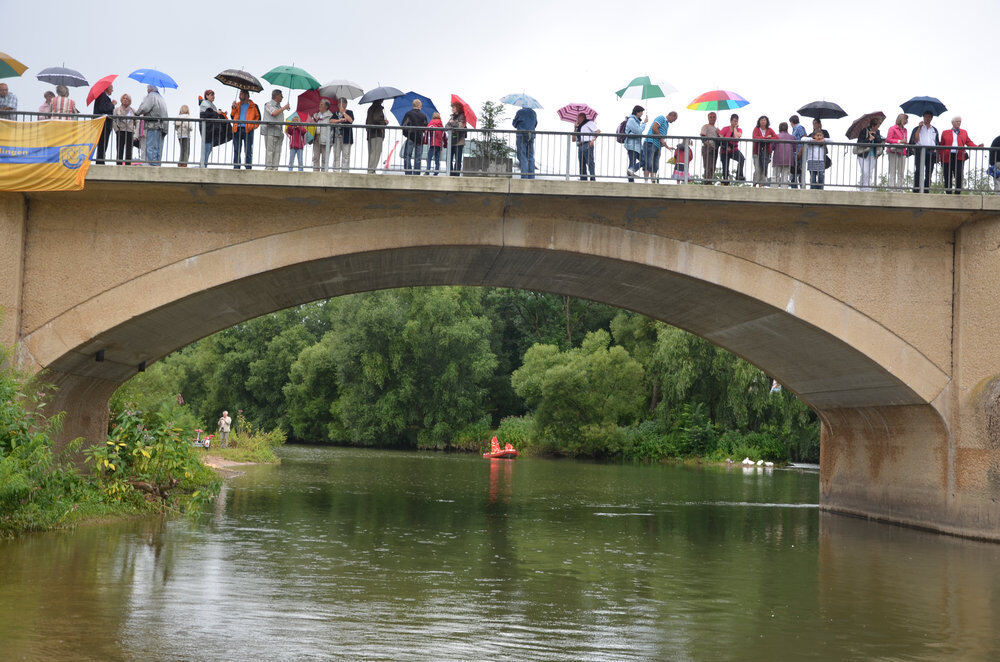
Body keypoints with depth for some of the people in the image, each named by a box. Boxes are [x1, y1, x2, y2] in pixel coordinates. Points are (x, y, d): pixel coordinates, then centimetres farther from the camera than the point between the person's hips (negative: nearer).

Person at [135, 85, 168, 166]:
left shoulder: (151, 96, -1)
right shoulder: (161, 98, 25)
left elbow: (144, 108, -12)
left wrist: (136, 112, 5)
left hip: (153, 126, -8)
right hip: (162, 127, 8)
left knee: (151, 149, -11)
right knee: (158, 150, 8)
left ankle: (153, 165, -19)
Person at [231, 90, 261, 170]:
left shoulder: (253, 106, 10)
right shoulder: (237, 105, 19)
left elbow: (258, 117, 8)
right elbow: (233, 117, 16)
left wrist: (254, 126, -6)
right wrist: (234, 108, 2)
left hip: (248, 130, -3)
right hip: (237, 130, 3)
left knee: (248, 151, -3)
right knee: (236, 150, 2)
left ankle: (248, 168, -1)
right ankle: (236, 167, 5)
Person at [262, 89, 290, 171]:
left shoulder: (279, 106, 22)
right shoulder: (268, 104, 1)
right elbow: (274, 113, -16)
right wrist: (284, 108, -6)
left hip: (279, 132, 7)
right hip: (270, 131, -7)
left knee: (277, 151, 0)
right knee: (270, 150, -11)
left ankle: (275, 168, -1)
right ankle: (268, 167, -14)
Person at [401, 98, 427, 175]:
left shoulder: (409, 113, -3)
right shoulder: (423, 116, 7)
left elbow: (403, 125, -6)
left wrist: (406, 134, 6)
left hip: (411, 138, -3)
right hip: (420, 139, 3)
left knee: (407, 157, 0)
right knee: (417, 158, 6)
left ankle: (408, 173, -9)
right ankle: (416, 174, 3)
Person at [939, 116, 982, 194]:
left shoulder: (964, 132, 19)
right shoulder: (945, 132, 15)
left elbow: (969, 142, 10)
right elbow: (941, 145, 11)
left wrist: (977, 146, -8)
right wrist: (941, 156, 1)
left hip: (959, 157, 0)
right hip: (948, 157, 0)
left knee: (959, 176, -9)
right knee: (948, 177, -1)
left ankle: (957, 193, -5)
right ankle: (948, 193, 3)